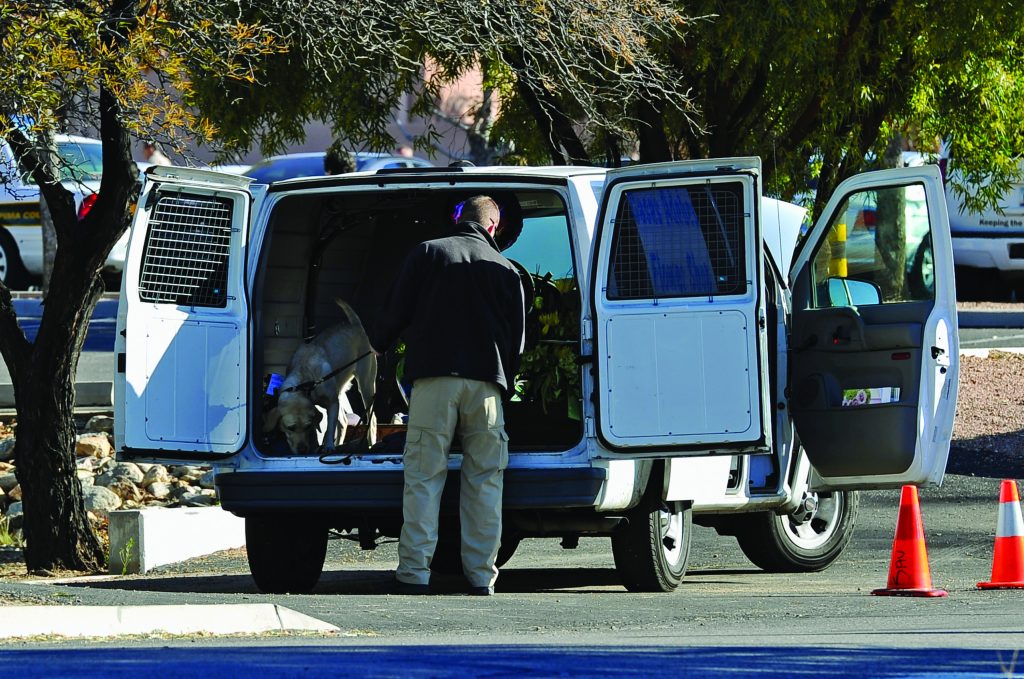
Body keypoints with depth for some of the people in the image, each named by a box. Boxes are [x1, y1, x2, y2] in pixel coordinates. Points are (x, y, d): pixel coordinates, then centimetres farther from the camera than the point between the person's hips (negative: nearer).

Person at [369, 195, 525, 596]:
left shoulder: (427, 253, 8)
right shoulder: (505, 269, 14)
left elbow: (396, 312, 6)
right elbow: (517, 337, 16)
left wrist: (374, 347, 24)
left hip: (434, 381, -2)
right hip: (486, 383, 2)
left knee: (423, 477, -2)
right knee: (484, 481, 5)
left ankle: (415, 573, -8)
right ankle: (481, 577, 3)